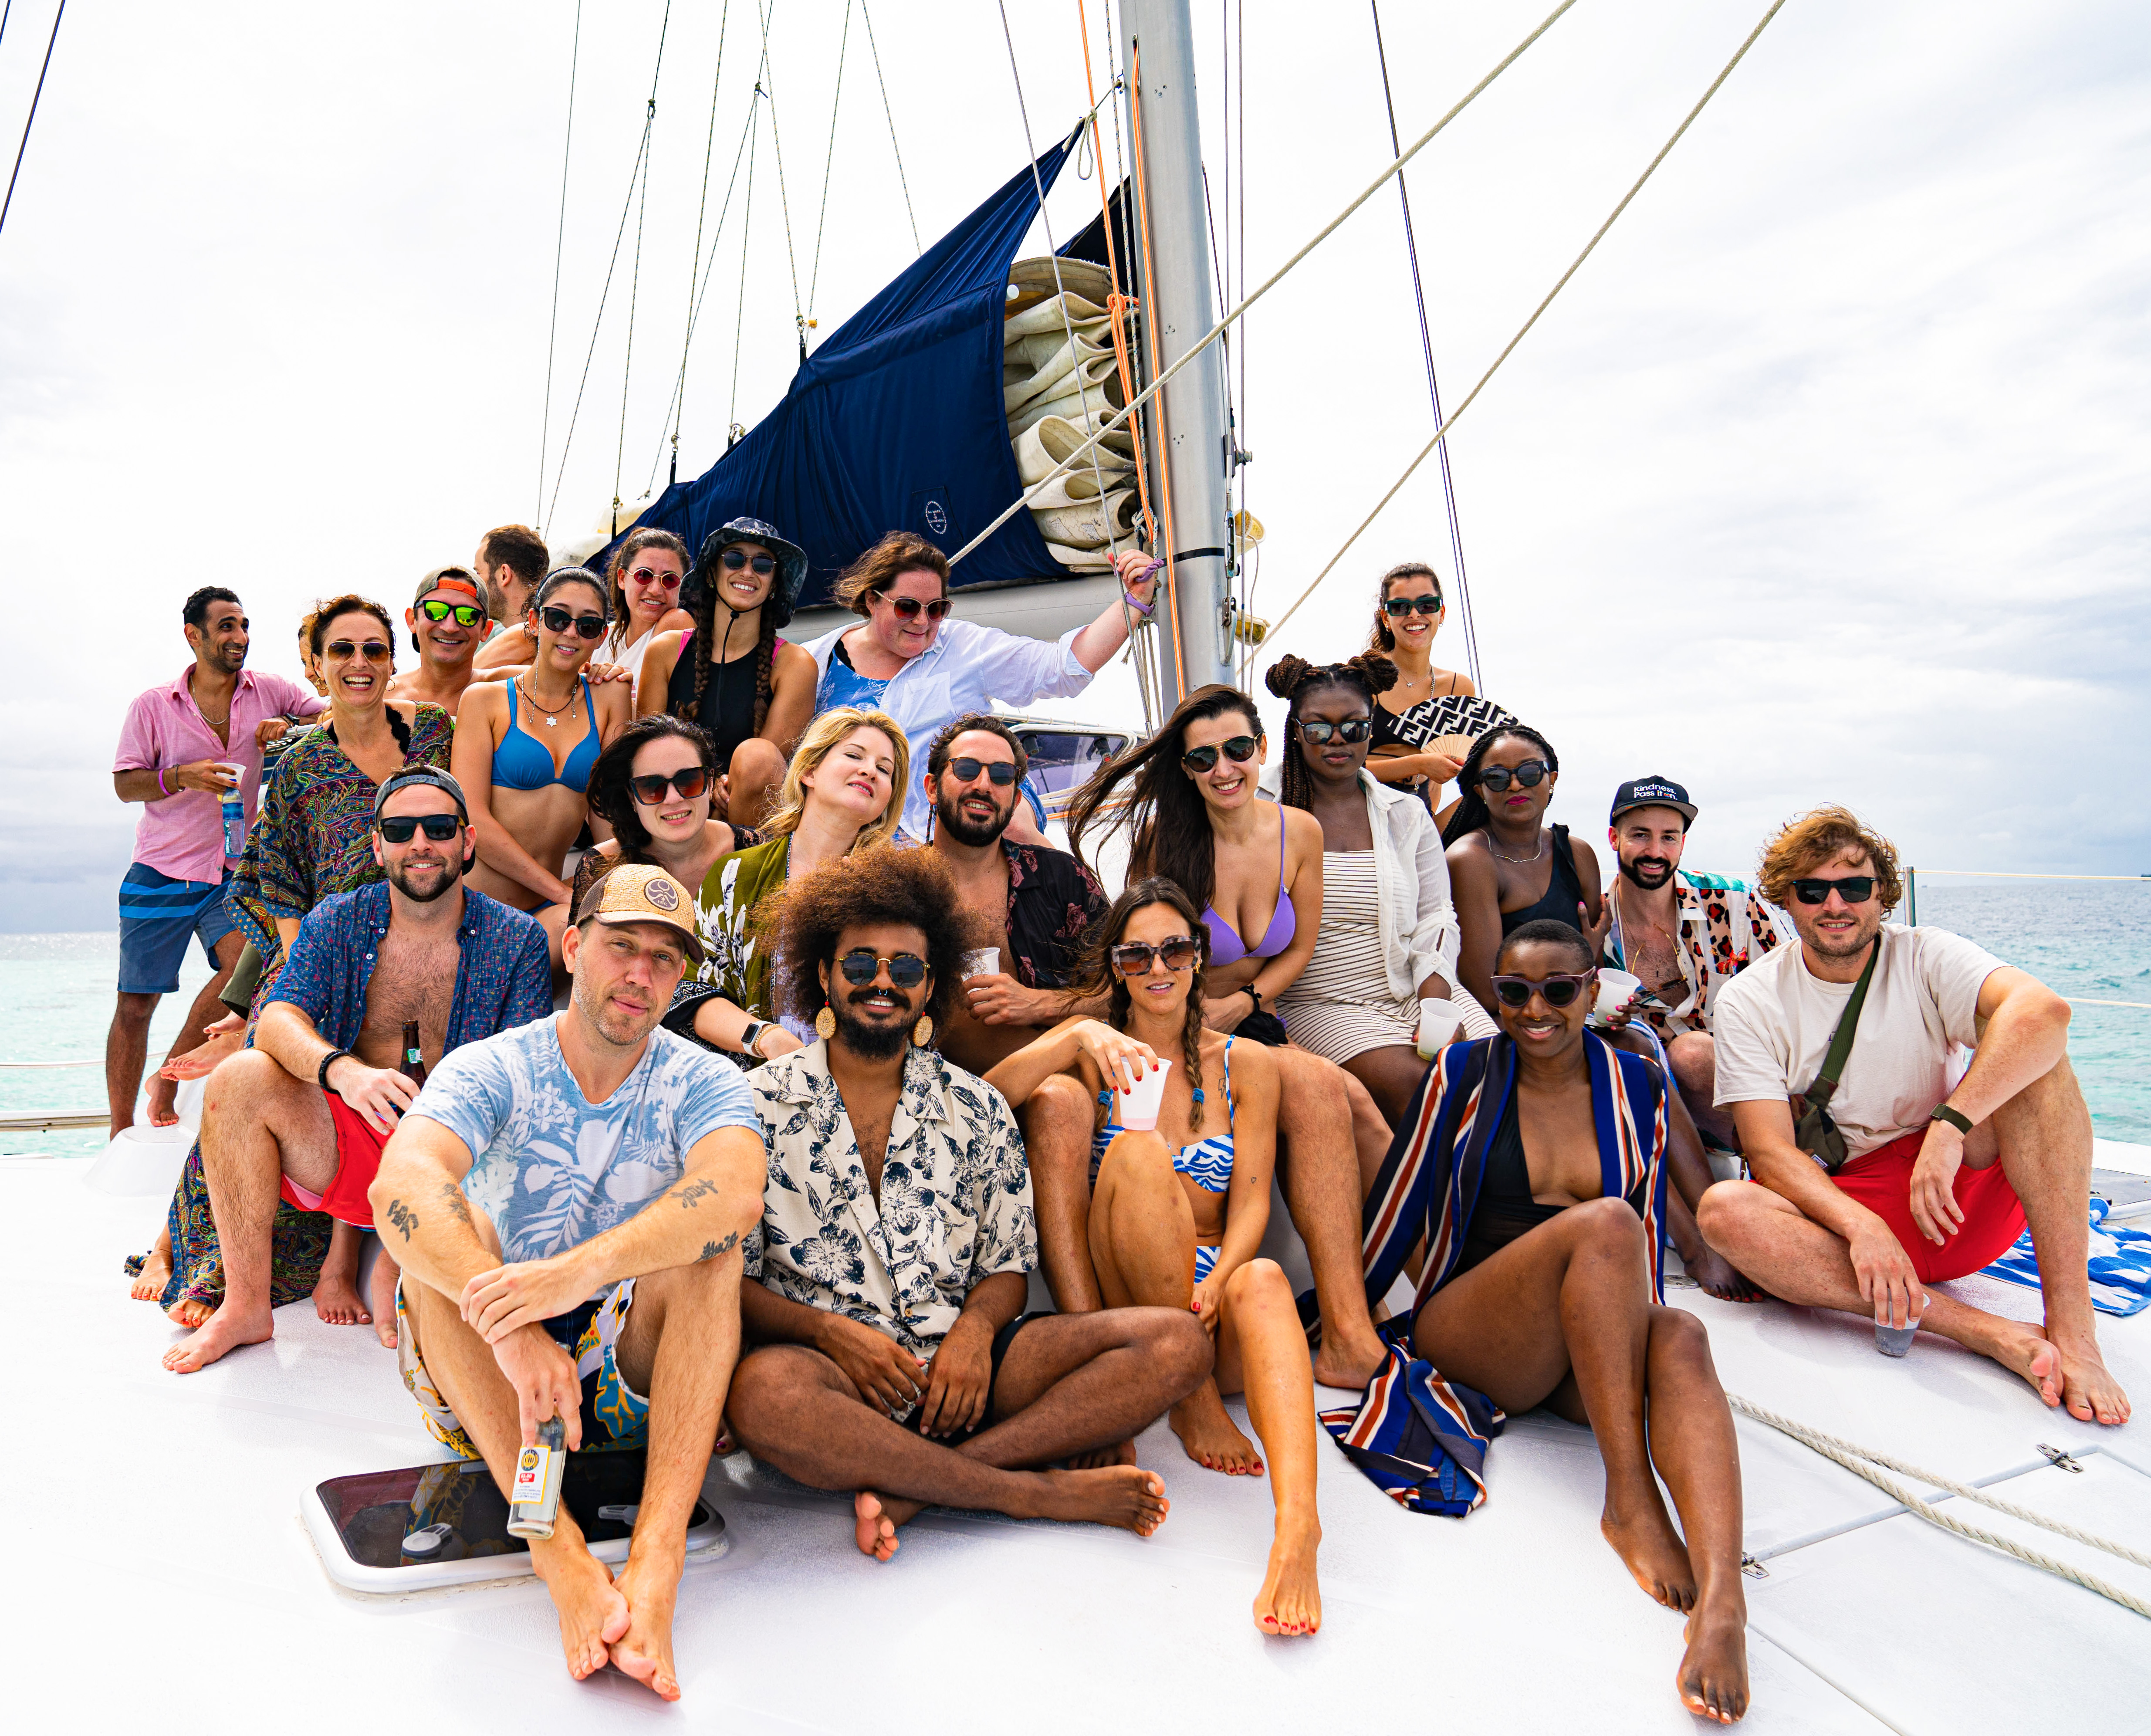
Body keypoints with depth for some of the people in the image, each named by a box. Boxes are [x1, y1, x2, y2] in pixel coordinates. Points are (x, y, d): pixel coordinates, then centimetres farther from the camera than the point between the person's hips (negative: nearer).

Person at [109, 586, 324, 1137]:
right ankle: (120, 1130, 17)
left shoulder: (269, 691, 3)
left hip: (231, 871, 1)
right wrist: (182, 777, -18)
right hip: (160, 871, 0)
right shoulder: (153, 705, 1)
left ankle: (169, 1080, -3)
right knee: (135, 1003, 3)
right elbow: (125, 784, 1)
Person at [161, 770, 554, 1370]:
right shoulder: (336, 922, 5)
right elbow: (279, 1020, -10)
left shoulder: (517, 938, -1)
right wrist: (343, 1071, -32)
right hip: (343, 1145, 2)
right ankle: (246, 1308, -11)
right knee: (241, 1077, -23)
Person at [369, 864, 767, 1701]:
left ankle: (657, 1555, -37)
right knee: (447, 1226, -24)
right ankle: (557, 1548, -34)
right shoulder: (490, 1069, -5)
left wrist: (581, 1270, -43)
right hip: (483, 1381, 1)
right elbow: (401, 1185, -27)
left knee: (704, 1235, -25)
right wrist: (512, 1327, -42)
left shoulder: (701, 1083, -5)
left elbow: (737, 1194, -29)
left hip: (635, 1379, 0)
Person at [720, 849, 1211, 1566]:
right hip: (833, 1370, -3)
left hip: (961, 1368, 3)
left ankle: (911, 1488, -23)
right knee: (764, 1392, -39)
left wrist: (974, 1330, -10)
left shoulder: (977, 1110, 12)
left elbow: (1007, 1266, 12)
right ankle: (1036, 1492, -22)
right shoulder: (760, 1105, 4)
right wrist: (831, 1331, -16)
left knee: (1177, 1342, -16)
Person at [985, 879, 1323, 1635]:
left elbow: (1251, 1202, 0)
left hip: (1213, 1299, 1)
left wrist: (1217, 1282, -20)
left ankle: (1296, 1523, -53)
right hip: (1126, 1306, 0)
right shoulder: (1092, 1048, 8)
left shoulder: (1246, 1063, 10)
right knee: (1137, 1150, -28)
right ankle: (1194, 1400, -20)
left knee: (1264, 1281, -35)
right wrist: (1080, 1037, -24)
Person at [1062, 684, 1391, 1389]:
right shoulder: (1166, 841, -10)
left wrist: (1242, 1002, -6)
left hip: (1252, 1024, 3)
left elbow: (1298, 951, 10)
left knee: (1346, 1100, -27)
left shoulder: (1299, 833, 1)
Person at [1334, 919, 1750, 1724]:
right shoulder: (1465, 1072, 1)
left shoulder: (1637, 1085, 8)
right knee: (1602, 1222, -31)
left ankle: (1722, 1600, -50)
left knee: (1682, 1336, -33)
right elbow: (1397, 1206, 5)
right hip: (1465, 1337, -3)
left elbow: (1650, 1223, 17)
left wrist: (1644, 1332, 13)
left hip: (1593, 1350, 3)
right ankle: (1629, 1499, -28)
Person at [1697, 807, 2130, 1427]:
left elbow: (2043, 1010, -24)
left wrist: (1949, 1127, -36)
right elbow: (1770, 1152, -10)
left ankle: (2071, 1330, -28)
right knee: (1724, 1209, -31)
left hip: (1958, 1197, 1)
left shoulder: (1926, 957, -2)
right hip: (1835, 1209, 0)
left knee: (2032, 1056, -22)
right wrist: (1862, 1227, -28)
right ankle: (1988, 1332, -32)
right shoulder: (1749, 1000, -2)